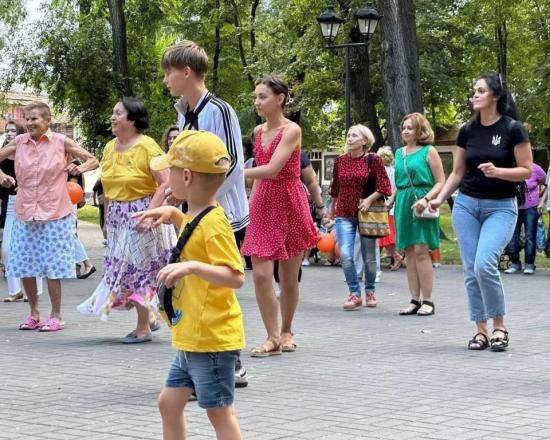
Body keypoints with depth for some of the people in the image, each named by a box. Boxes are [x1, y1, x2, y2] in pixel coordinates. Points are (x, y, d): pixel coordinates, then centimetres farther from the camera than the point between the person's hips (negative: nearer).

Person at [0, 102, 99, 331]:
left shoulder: (61, 142, -3)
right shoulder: (19, 142, 3)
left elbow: (94, 161, 3)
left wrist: (80, 168, -17)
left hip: (54, 214, -4)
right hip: (25, 213, 4)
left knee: (52, 267, -1)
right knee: (23, 266, 7)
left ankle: (56, 316, 10)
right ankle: (34, 314, 22)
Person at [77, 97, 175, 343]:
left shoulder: (146, 146, -15)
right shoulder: (110, 147, 7)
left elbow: (166, 182, -20)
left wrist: (149, 213, -26)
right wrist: (107, 218, 14)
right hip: (118, 218, 7)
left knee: (138, 267, -1)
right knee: (123, 267, 10)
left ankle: (143, 328, 12)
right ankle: (149, 317, 26)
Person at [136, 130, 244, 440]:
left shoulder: (214, 223, -20)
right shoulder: (197, 218, 10)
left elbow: (236, 277, -27)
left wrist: (192, 267, -38)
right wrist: (174, 214, 19)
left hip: (212, 338, -10)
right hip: (191, 337, 10)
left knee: (220, 412, -3)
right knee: (169, 402, 16)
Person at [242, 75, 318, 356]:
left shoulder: (291, 130, -12)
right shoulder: (258, 131, 8)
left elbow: (272, 169, -24)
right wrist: (250, 202, 9)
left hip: (290, 205, -5)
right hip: (262, 206, 5)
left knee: (289, 277, 6)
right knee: (260, 273, -8)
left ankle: (286, 331, 25)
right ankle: (272, 337, -1)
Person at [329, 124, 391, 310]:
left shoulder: (373, 160, -5)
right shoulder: (340, 160, 4)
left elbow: (384, 187, -4)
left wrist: (370, 199, -17)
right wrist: (332, 208, 25)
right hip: (344, 214, 2)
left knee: (369, 257, 7)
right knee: (345, 255, -12)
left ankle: (370, 291, 27)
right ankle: (354, 293, 0)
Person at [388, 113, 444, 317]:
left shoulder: (429, 151, -2)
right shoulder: (399, 153, 16)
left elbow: (441, 182, -5)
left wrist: (426, 199, -18)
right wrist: (390, 201, 12)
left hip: (421, 206, -6)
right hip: (403, 205, 6)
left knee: (421, 251, -10)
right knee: (409, 253, 5)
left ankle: (427, 301, -5)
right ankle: (415, 300, 9)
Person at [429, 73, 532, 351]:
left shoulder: (513, 129, -7)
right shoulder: (467, 131, 5)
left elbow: (526, 171, -7)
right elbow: (457, 173, 11)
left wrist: (497, 171, -23)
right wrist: (439, 199, -1)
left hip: (500, 207, -4)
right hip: (466, 205, 4)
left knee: (485, 264, -20)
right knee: (471, 270, 0)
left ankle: (499, 326, -3)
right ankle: (481, 330, 10)